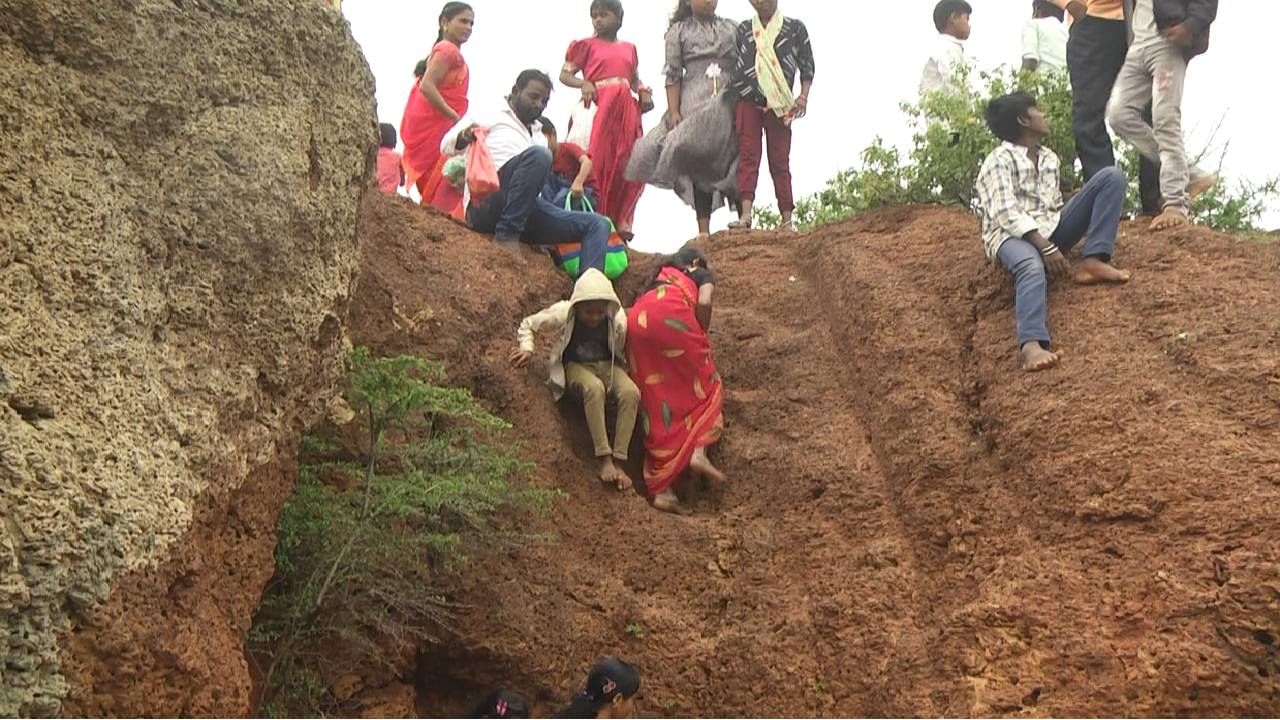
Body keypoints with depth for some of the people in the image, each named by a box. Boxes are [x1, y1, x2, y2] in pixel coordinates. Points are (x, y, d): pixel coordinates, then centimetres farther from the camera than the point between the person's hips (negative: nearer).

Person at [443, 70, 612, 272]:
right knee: (538, 154, -30)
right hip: (485, 206, -6)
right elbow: (447, 146, 2)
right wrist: (463, 137, -20)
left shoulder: (539, 136, 30)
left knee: (597, 224, -8)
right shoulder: (490, 118, 12)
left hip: (526, 212, 7)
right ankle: (506, 236, -31)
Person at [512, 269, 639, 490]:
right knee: (594, 388, -39)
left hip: (608, 365, 2)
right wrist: (527, 348, -20)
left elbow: (627, 351, 0)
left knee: (631, 392, -32)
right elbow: (528, 324, -3)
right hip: (576, 365, -2)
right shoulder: (563, 313, -19)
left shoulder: (618, 319, -16)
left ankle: (619, 461, -30)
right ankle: (604, 459, -38)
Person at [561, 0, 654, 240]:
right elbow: (565, 74, 3)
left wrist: (644, 92, 0)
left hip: (627, 108, 4)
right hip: (599, 105, -4)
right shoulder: (586, 46, 9)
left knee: (629, 163, -2)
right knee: (600, 161, -9)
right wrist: (584, 84, -16)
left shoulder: (629, 49, 20)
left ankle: (621, 219, 2)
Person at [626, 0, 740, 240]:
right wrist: (673, 112, -7)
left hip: (730, 102, 2)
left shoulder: (732, 28, 16)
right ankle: (704, 229, -8)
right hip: (695, 104, -2)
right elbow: (673, 74, 3)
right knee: (700, 164, -8)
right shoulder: (679, 31, 10)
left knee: (735, 162, -5)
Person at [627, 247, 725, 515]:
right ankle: (698, 451, -15)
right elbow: (703, 303, 4)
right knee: (704, 387, 9)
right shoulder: (703, 274, 25)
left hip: (636, 321, 5)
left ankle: (661, 490, -5)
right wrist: (702, 338, 15)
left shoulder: (659, 274, 39)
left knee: (656, 402, 3)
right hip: (670, 315, -4)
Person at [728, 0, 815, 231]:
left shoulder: (795, 28, 9)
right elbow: (731, 65, 16)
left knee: (780, 161, 0)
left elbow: (807, 67, 9)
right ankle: (745, 214, -22)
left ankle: (787, 220, -1)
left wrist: (803, 96, -5)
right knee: (748, 156, -11)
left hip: (779, 105, -1)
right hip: (747, 102, 1)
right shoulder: (743, 29, 14)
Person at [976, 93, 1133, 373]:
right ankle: (1032, 345, -65)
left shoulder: (1049, 158, 21)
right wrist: (1046, 247, -25)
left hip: (1050, 230, 7)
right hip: (1013, 236, -7)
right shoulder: (999, 161, -5)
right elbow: (1006, 214, -17)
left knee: (1112, 176, -1)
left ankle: (1093, 261, -18)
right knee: (1031, 266, -44)